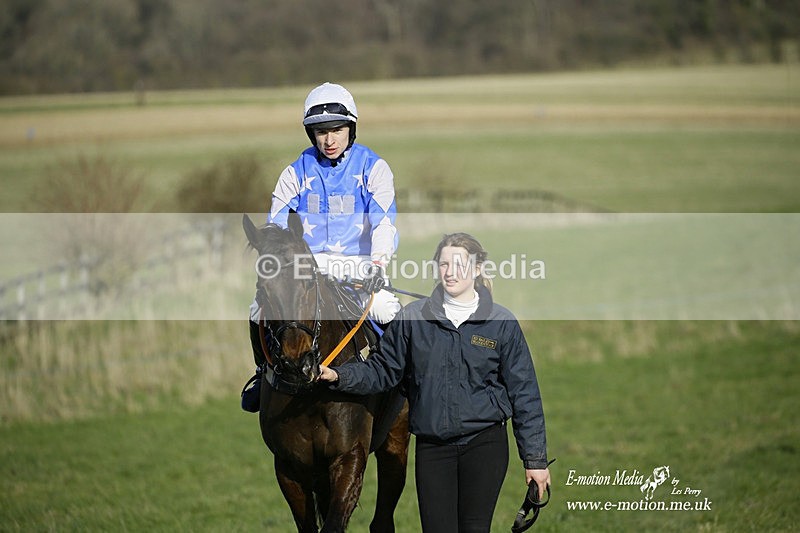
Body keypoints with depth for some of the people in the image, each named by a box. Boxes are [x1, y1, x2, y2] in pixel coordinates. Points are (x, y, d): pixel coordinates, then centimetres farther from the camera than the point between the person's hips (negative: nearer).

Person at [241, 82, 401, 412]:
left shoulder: (373, 168, 3)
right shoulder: (297, 173, 8)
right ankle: (265, 370, 10)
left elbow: (384, 222, -9)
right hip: (308, 270, 2)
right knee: (259, 313, -19)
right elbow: (276, 225, 4)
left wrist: (379, 263, -27)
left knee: (394, 316, -29)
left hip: (360, 270, -2)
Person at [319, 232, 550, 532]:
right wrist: (338, 376, -9)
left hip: (484, 443, -1)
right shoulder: (413, 318, 3)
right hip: (432, 448, 2)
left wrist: (535, 458, 0)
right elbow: (383, 370, 9)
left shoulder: (502, 323, 0)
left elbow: (524, 393, 2)